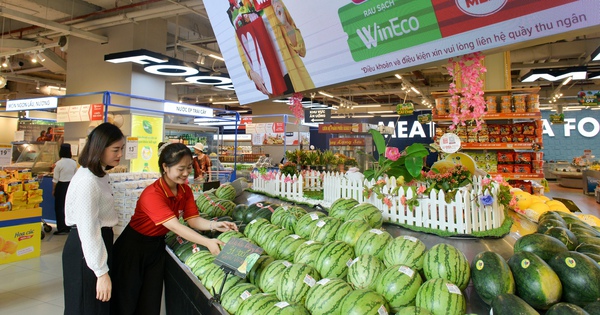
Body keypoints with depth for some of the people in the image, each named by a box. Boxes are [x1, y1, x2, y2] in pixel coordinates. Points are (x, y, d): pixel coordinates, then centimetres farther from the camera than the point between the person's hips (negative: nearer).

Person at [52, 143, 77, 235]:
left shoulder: (59, 163, -12)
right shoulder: (74, 163, 1)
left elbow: (55, 179, -9)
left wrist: (53, 190, 1)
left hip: (61, 186, -4)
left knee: (59, 207, 5)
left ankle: (62, 228, 5)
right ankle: (68, 227, 17)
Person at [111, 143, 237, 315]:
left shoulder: (185, 190, -6)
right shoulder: (152, 194, -29)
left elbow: (193, 220, -10)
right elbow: (175, 226, -35)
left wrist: (214, 225, -30)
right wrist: (207, 242, -42)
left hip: (157, 245, 6)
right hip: (134, 246, -6)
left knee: (151, 300, 14)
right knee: (127, 300, 9)